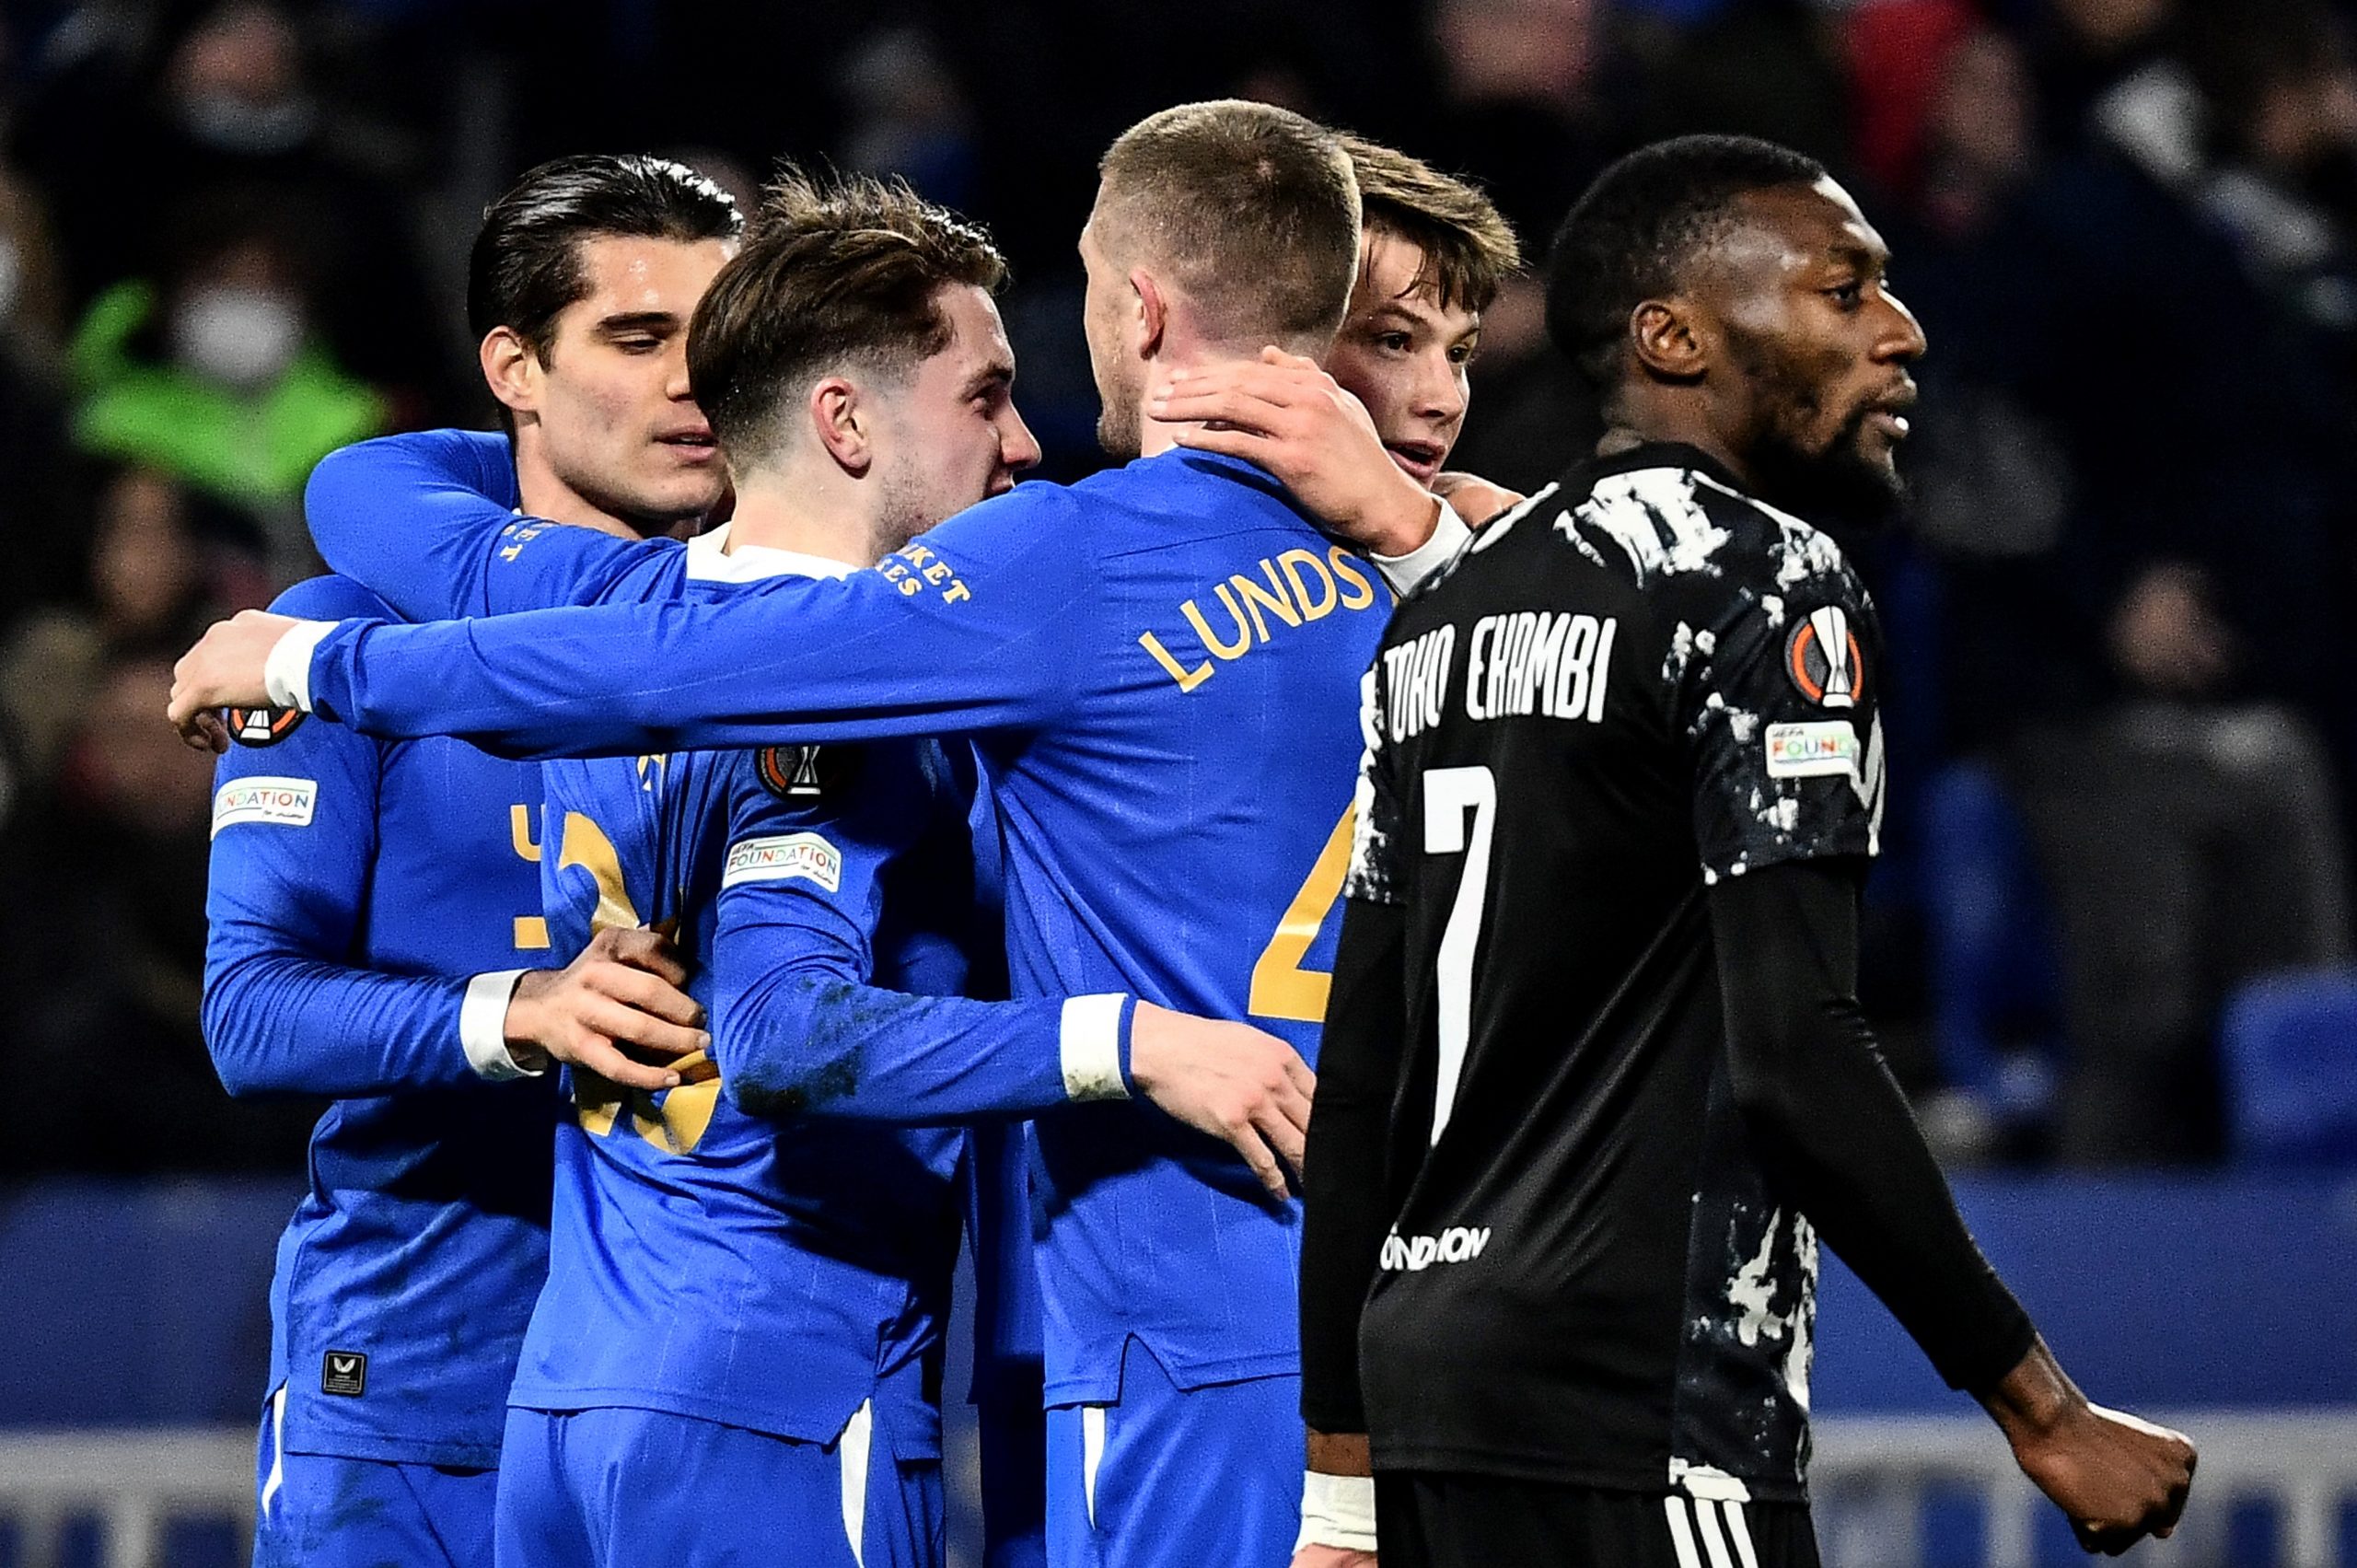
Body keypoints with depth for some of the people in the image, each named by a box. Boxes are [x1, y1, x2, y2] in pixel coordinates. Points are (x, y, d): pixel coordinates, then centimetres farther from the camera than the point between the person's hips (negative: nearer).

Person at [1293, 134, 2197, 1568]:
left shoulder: (1448, 611, 17)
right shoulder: (1773, 588, -8)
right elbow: (1796, 1056, -18)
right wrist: (2043, 1411, -13)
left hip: (1428, 1354, 9)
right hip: (1636, 1421, -9)